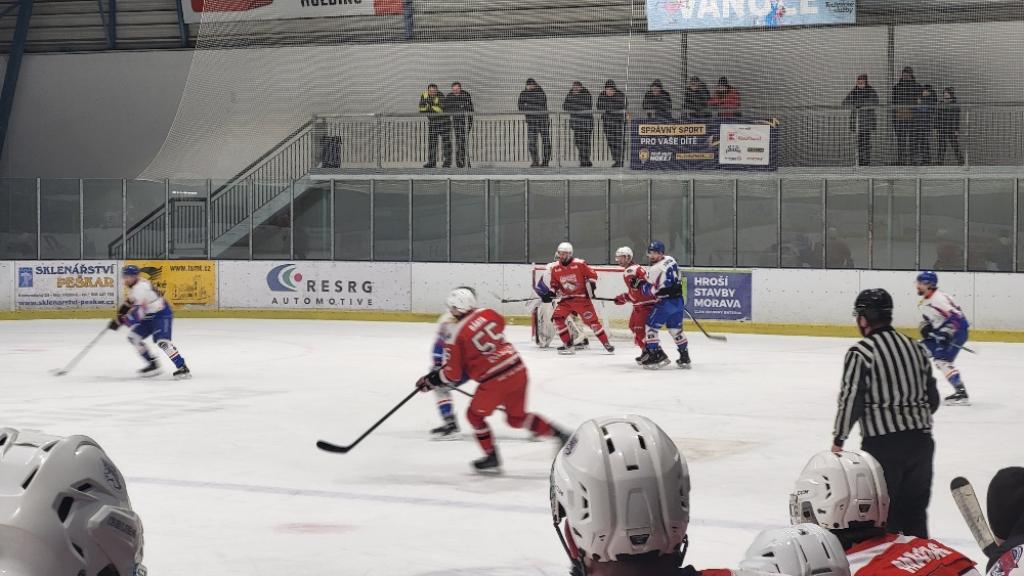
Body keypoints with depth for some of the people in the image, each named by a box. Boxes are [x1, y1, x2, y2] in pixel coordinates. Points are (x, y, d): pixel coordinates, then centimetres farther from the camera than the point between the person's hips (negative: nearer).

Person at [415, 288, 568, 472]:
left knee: (475, 415, 19)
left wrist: (429, 381, 9)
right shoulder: (487, 314, 3)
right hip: (518, 370, 6)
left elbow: (452, 375, -5)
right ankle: (561, 435, 16)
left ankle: (492, 458, 21)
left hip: (495, 381, -6)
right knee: (517, 417, 24)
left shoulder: (456, 336, -10)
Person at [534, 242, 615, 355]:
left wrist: (591, 286, -12)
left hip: (582, 298, -4)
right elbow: (553, 284, 9)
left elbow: (592, 275, -3)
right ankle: (567, 344, -2)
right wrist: (550, 293, -6)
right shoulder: (555, 268, 0)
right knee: (557, 318, -12)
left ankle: (606, 343, 5)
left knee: (592, 320, -6)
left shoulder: (580, 264, -12)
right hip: (566, 300, 4)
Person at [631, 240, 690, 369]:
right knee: (676, 329, 17)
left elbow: (651, 291, -17)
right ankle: (685, 357, 19)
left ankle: (657, 355, -1)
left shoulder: (655, 269, -18)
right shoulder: (671, 260, 8)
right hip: (678, 301, 8)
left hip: (665, 303, -8)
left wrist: (639, 284, -3)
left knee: (651, 326, 2)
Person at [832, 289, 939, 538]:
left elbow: (850, 400, -12)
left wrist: (838, 439, -2)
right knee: (914, 512, 15)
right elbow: (933, 398, 15)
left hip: (883, 444, -6)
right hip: (921, 440, 6)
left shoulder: (861, 353, -10)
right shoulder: (915, 348, 11)